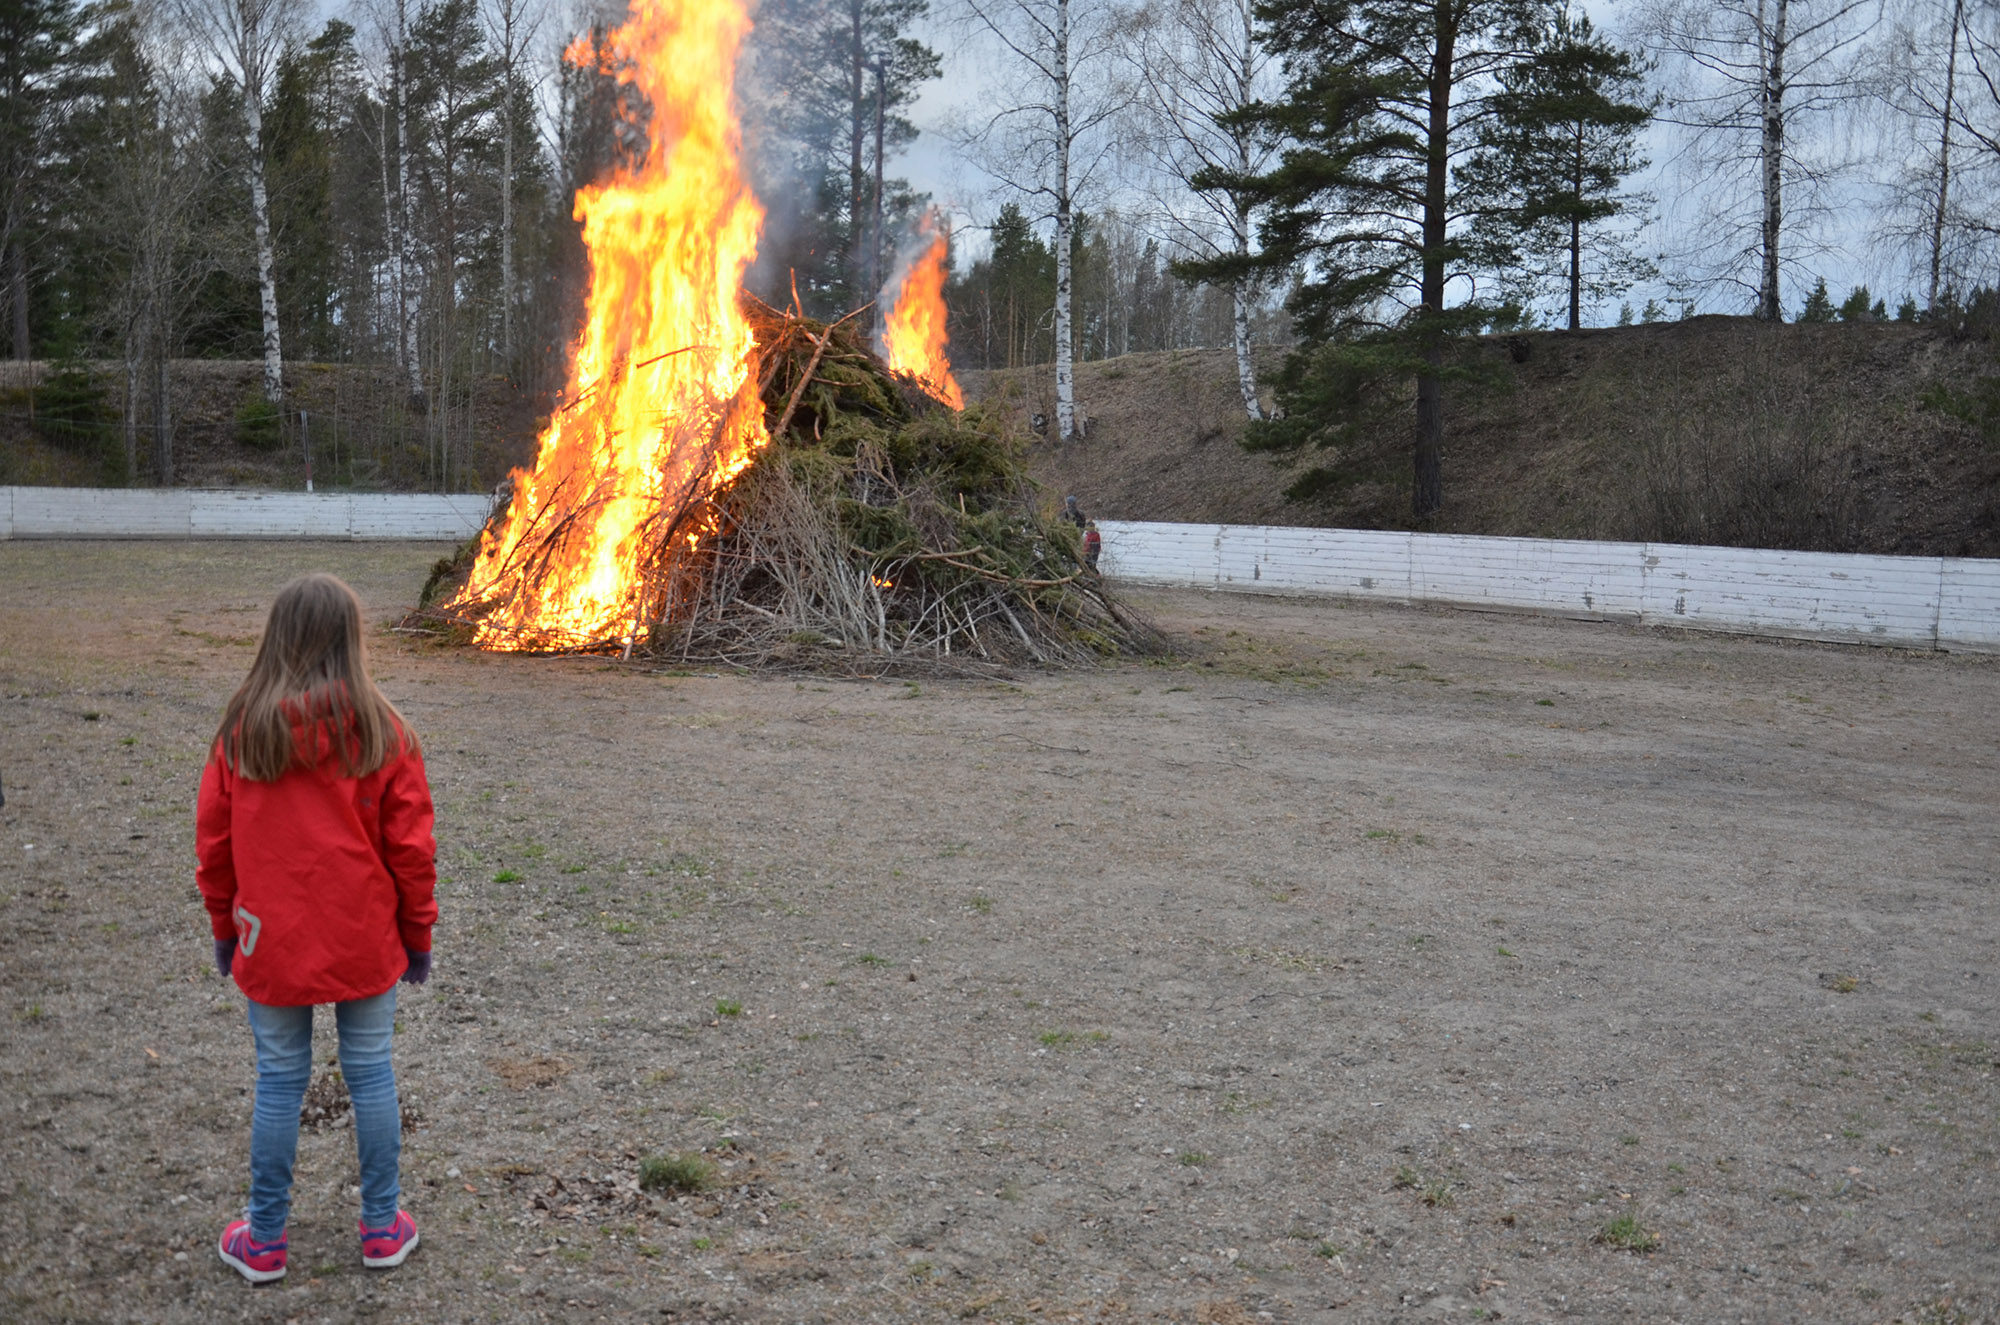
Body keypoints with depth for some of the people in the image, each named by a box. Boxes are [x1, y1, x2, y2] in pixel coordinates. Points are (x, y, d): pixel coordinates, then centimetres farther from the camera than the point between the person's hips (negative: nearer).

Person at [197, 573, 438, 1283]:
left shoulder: (241, 731, -5)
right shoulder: (381, 733, -9)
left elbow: (213, 843, 3)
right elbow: (411, 847, -6)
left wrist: (226, 930, 16)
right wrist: (418, 935, 6)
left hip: (270, 945, 1)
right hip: (365, 945, -1)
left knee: (279, 1083, 12)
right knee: (371, 1075, 12)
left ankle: (265, 1239, 24)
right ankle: (382, 1228, 23)